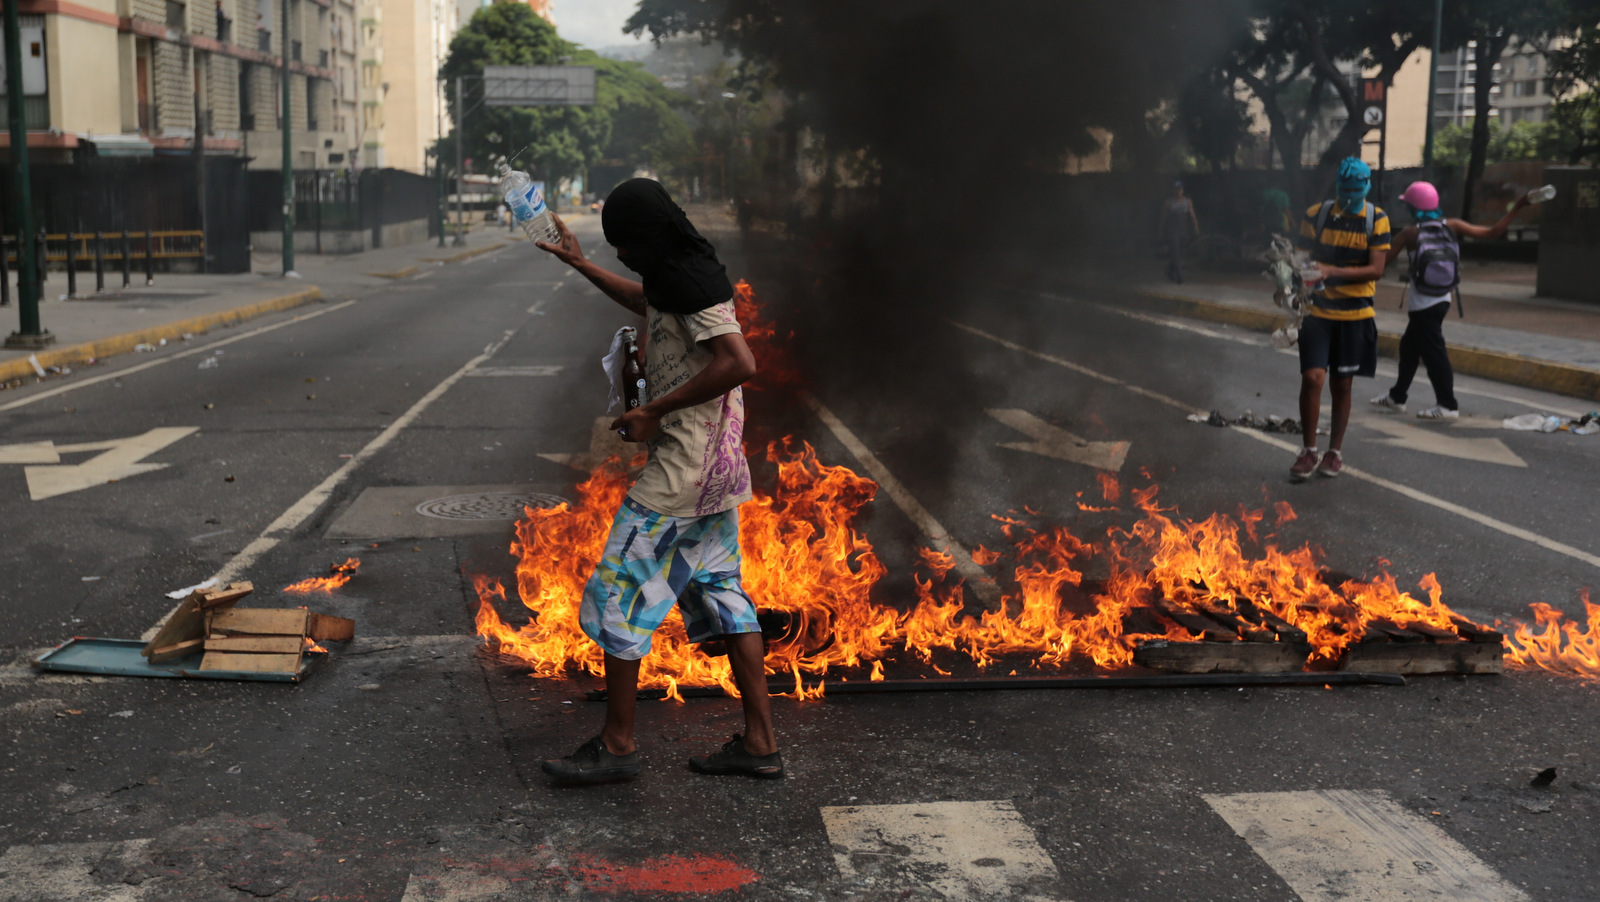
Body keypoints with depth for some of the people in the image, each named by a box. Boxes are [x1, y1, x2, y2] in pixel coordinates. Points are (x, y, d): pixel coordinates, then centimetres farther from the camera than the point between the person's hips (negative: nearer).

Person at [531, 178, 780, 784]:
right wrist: (580, 264, 40)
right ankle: (760, 743, 13)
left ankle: (617, 743, 6)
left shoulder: (691, 285, -16)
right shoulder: (679, 280, 15)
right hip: (716, 467, 10)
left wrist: (655, 411, -21)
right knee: (718, 592, 11)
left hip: (681, 468, -10)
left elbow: (740, 363, -27)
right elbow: (645, 303, 38)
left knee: (618, 594, -2)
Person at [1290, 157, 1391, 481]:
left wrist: (1332, 272, -24)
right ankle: (1309, 451, 1)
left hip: (1355, 314, 0)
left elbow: (1376, 270, -11)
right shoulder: (1315, 215, -2)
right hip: (1318, 311, 0)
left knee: (1341, 385, 9)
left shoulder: (1377, 220, -4)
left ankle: (1335, 451, 25)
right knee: (1312, 377, -12)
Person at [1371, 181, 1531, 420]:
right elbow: (1493, 232, -4)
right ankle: (1397, 396, 30)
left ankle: (1448, 405, 0)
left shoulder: (1410, 233, -13)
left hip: (1421, 304, -6)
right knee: (1409, 346, 19)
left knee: (1433, 352, -1)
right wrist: (1517, 207, 2)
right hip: (1441, 300, 6)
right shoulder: (1452, 226, -2)